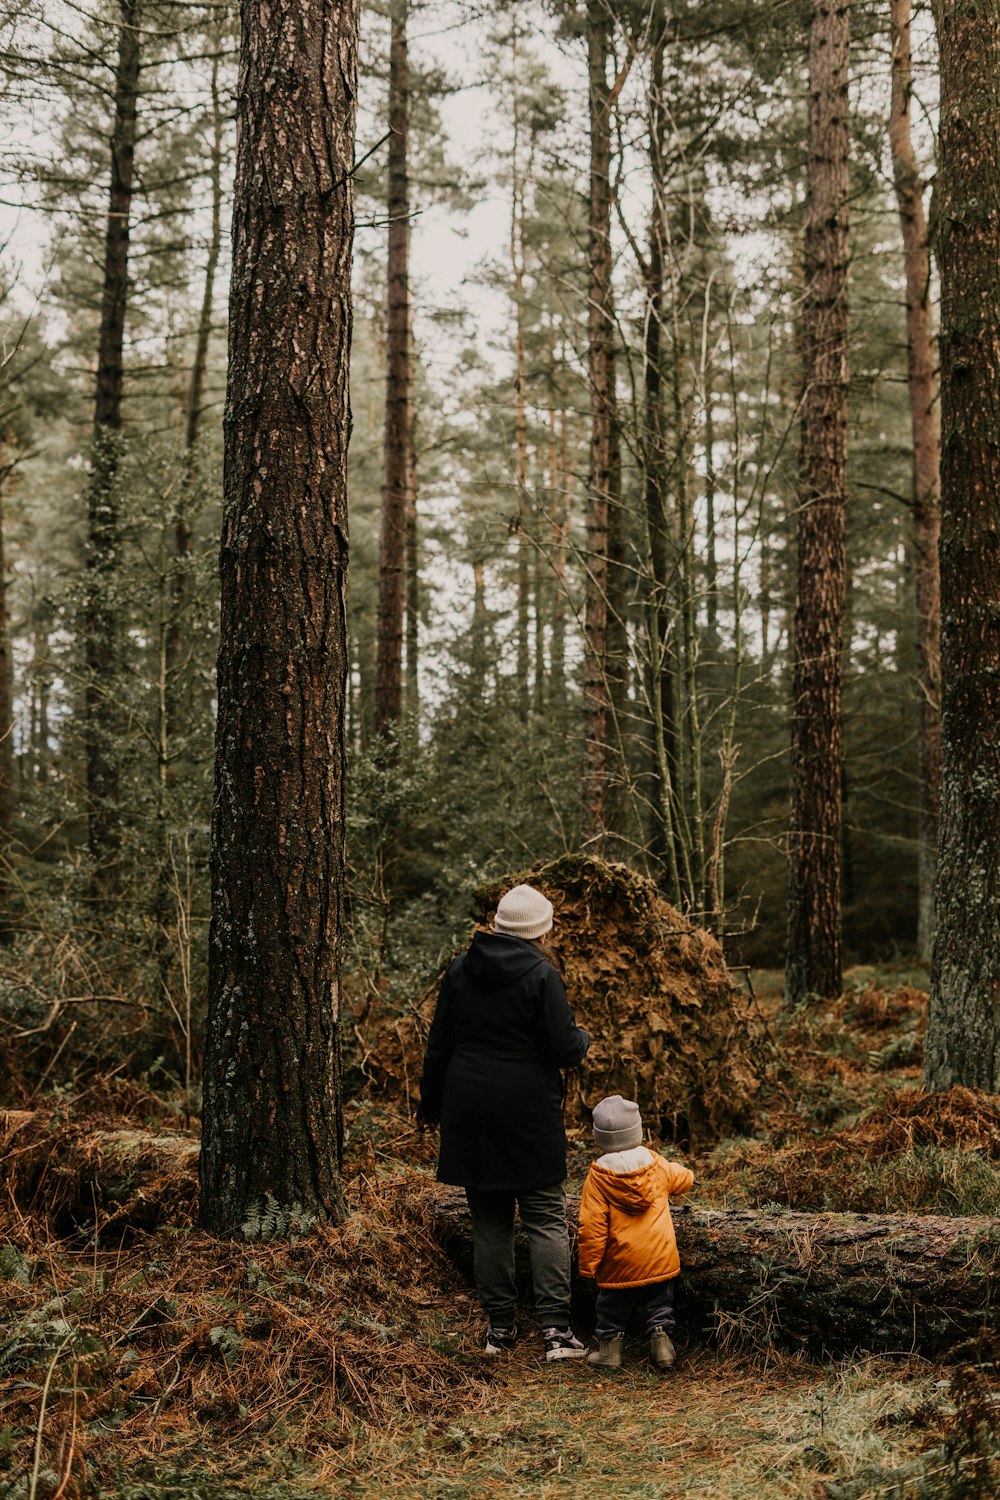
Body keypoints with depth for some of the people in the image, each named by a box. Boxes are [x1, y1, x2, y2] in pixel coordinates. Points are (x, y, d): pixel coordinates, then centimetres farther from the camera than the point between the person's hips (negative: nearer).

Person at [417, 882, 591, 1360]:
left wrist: (430, 1104, 20)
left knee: (489, 1221, 11)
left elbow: (438, 1046, 10)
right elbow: (565, 1049, -10)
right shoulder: (541, 974, -10)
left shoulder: (460, 970, 5)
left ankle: (499, 1325, 14)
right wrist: (582, 1038, 12)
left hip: (469, 1110, 4)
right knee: (546, 1219, 3)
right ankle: (555, 1328, -1)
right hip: (530, 1114, -4)